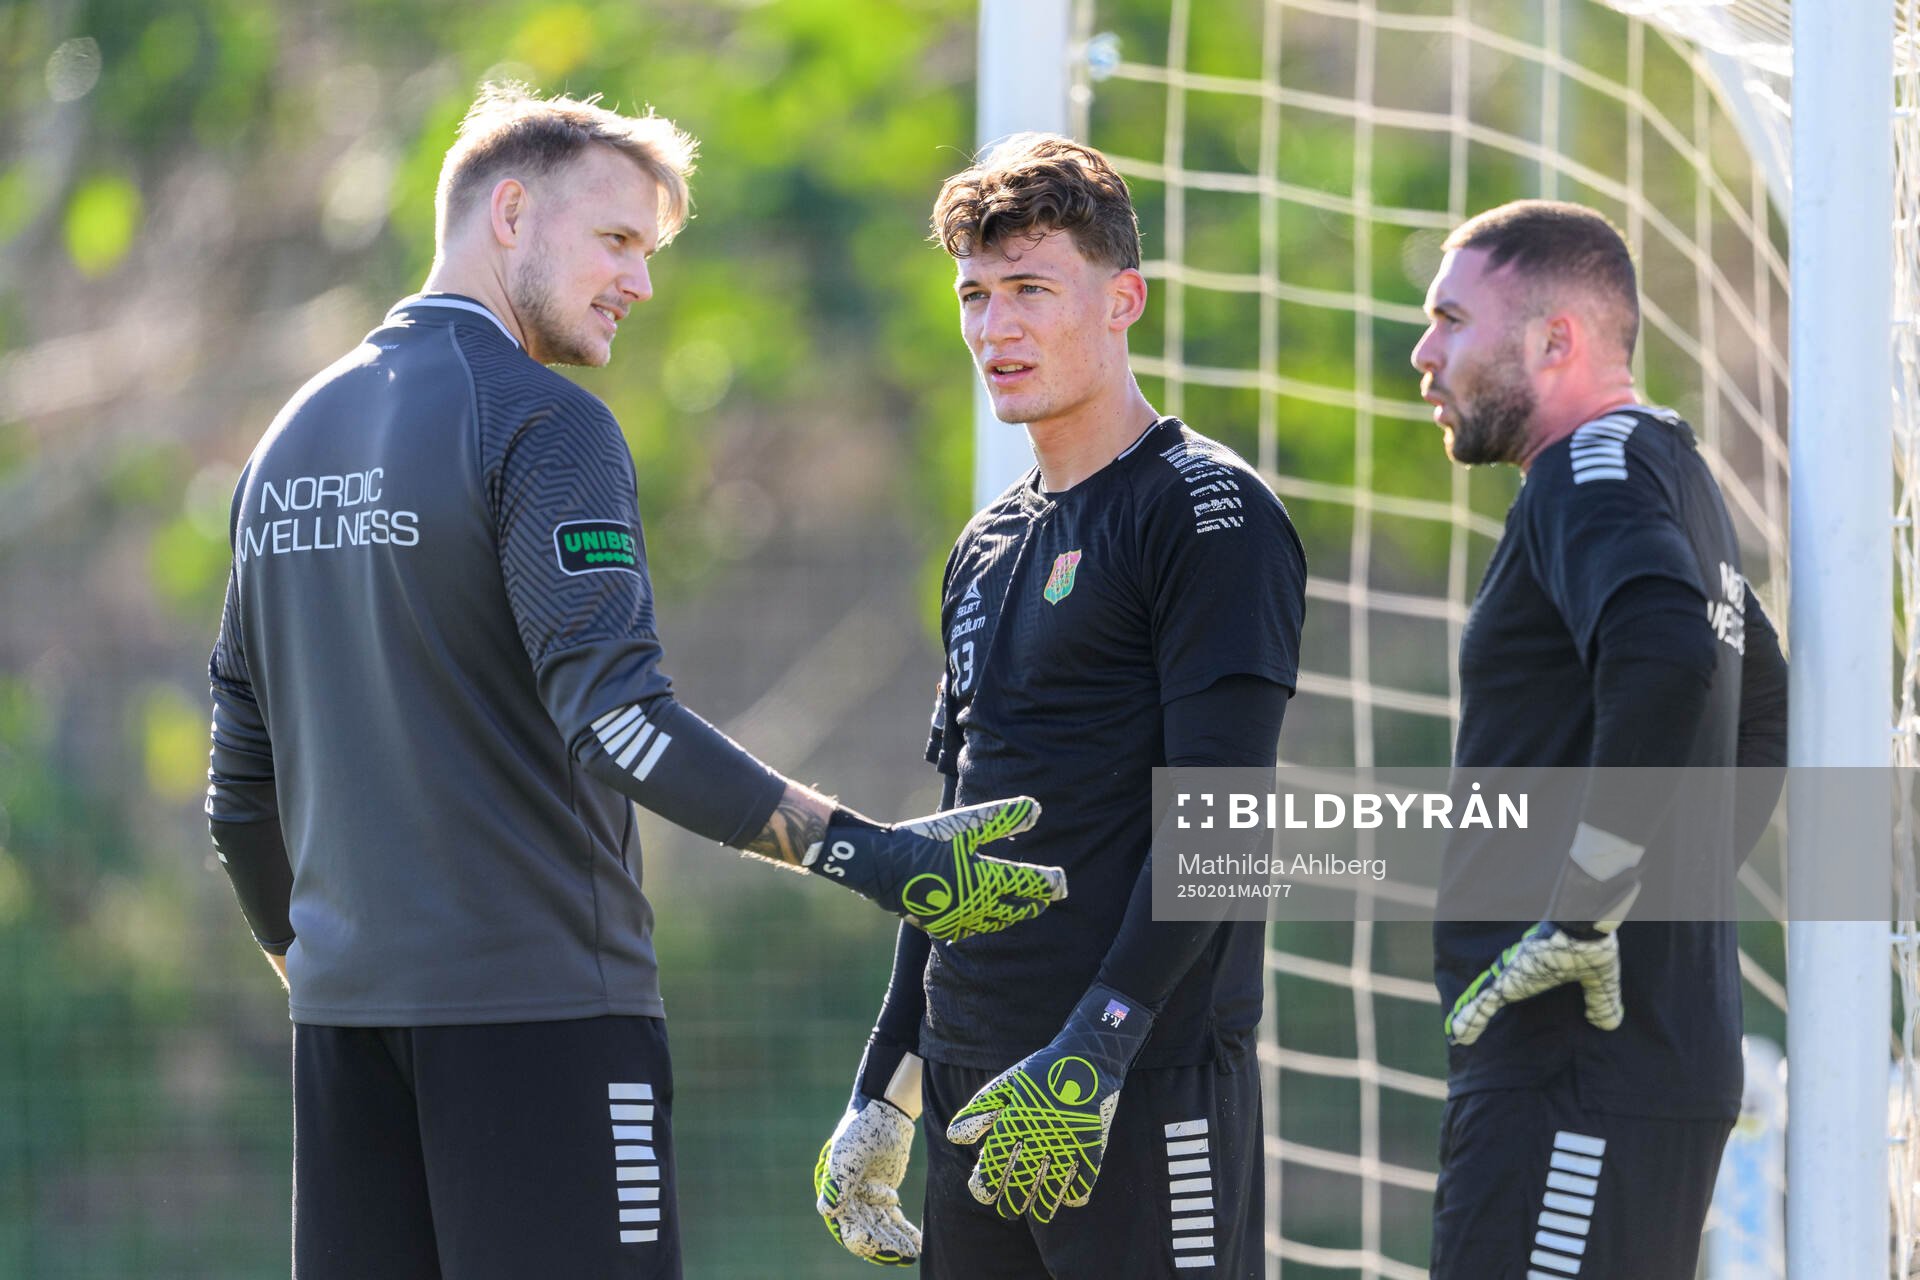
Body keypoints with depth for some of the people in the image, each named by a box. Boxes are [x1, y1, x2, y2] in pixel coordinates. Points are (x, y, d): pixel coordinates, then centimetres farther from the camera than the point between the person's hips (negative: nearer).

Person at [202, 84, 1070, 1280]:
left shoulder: (294, 438, 15)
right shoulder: (541, 423, -9)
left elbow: (243, 771, 20)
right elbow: (615, 720, -21)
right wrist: (868, 854, -25)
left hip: (344, 1015, 8)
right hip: (540, 999, -8)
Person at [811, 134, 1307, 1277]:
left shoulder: (1209, 513, -5)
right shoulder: (988, 547, 19)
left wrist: (1095, 1053, -21)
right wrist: (884, 1096, 19)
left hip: (1150, 1091, -7)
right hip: (978, 1088, 8)